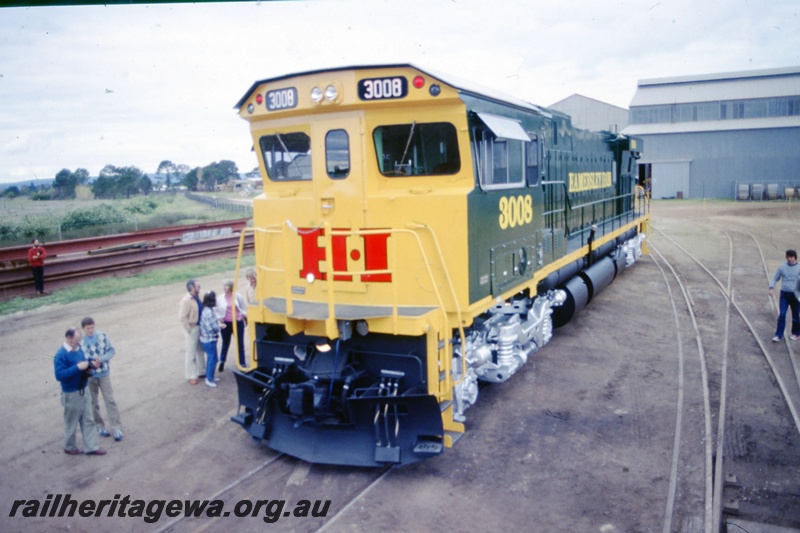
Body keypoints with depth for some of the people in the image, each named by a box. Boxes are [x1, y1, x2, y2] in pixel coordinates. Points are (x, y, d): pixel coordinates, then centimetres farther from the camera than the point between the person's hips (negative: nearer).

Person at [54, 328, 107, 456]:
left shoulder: (78, 349, 2)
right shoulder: (61, 355, -21)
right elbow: (59, 375, -27)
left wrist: (92, 365, -4)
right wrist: (77, 367, -31)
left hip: (83, 390, 7)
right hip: (71, 394, -7)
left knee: (88, 421, 12)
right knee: (71, 423, 12)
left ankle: (91, 447, 22)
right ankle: (69, 447, 32)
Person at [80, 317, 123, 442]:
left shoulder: (102, 336, -9)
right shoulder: (80, 341, -13)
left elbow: (112, 350, -1)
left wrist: (103, 358, -19)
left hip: (104, 374, 0)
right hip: (89, 376, 0)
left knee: (110, 400, 1)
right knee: (93, 403, 13)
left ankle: (117, 428, 6)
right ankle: (100, 427, 29)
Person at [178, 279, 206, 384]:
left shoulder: (196, 298, 3)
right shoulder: (186, 300, -21)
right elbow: (182, 317, -23)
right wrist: (189, 329, -18)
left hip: (199, 327, 8)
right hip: (192, 329, -8)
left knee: (200, 351, 20)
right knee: (191, 353, 5)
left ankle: (201, 372, 35)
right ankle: (191, 376, 16)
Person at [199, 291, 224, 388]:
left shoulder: (206, 310, 6)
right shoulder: (209, 312, -24)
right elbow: (213, 328, -25)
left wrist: (218, 324, 1)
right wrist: (220, 326, -7)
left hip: (207, 339, 10)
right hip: (209, 339, -10)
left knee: (211, 358, 20)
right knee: (212, 358, 0)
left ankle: (210, 376, 32)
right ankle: (209, 379, 10)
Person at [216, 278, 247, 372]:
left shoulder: (238, 296, -5)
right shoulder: (220, 299, -4)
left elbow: (244, 308, 5)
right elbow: (217, 311, 6)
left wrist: (242, 316, -5)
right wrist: (219, 318, -6)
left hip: (238, 323, 0)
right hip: (226, 324, 0)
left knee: (240, 344, 6)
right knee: (225, 343, 13)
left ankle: (242, 363, 14)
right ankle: (222, 362, 32)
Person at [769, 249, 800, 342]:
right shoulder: (782, 267, 2)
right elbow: (775, 278, 7)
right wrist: (771, 288, -7)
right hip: (784, 293, 1)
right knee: (781, 314, -5)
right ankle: (779, 335, -2)